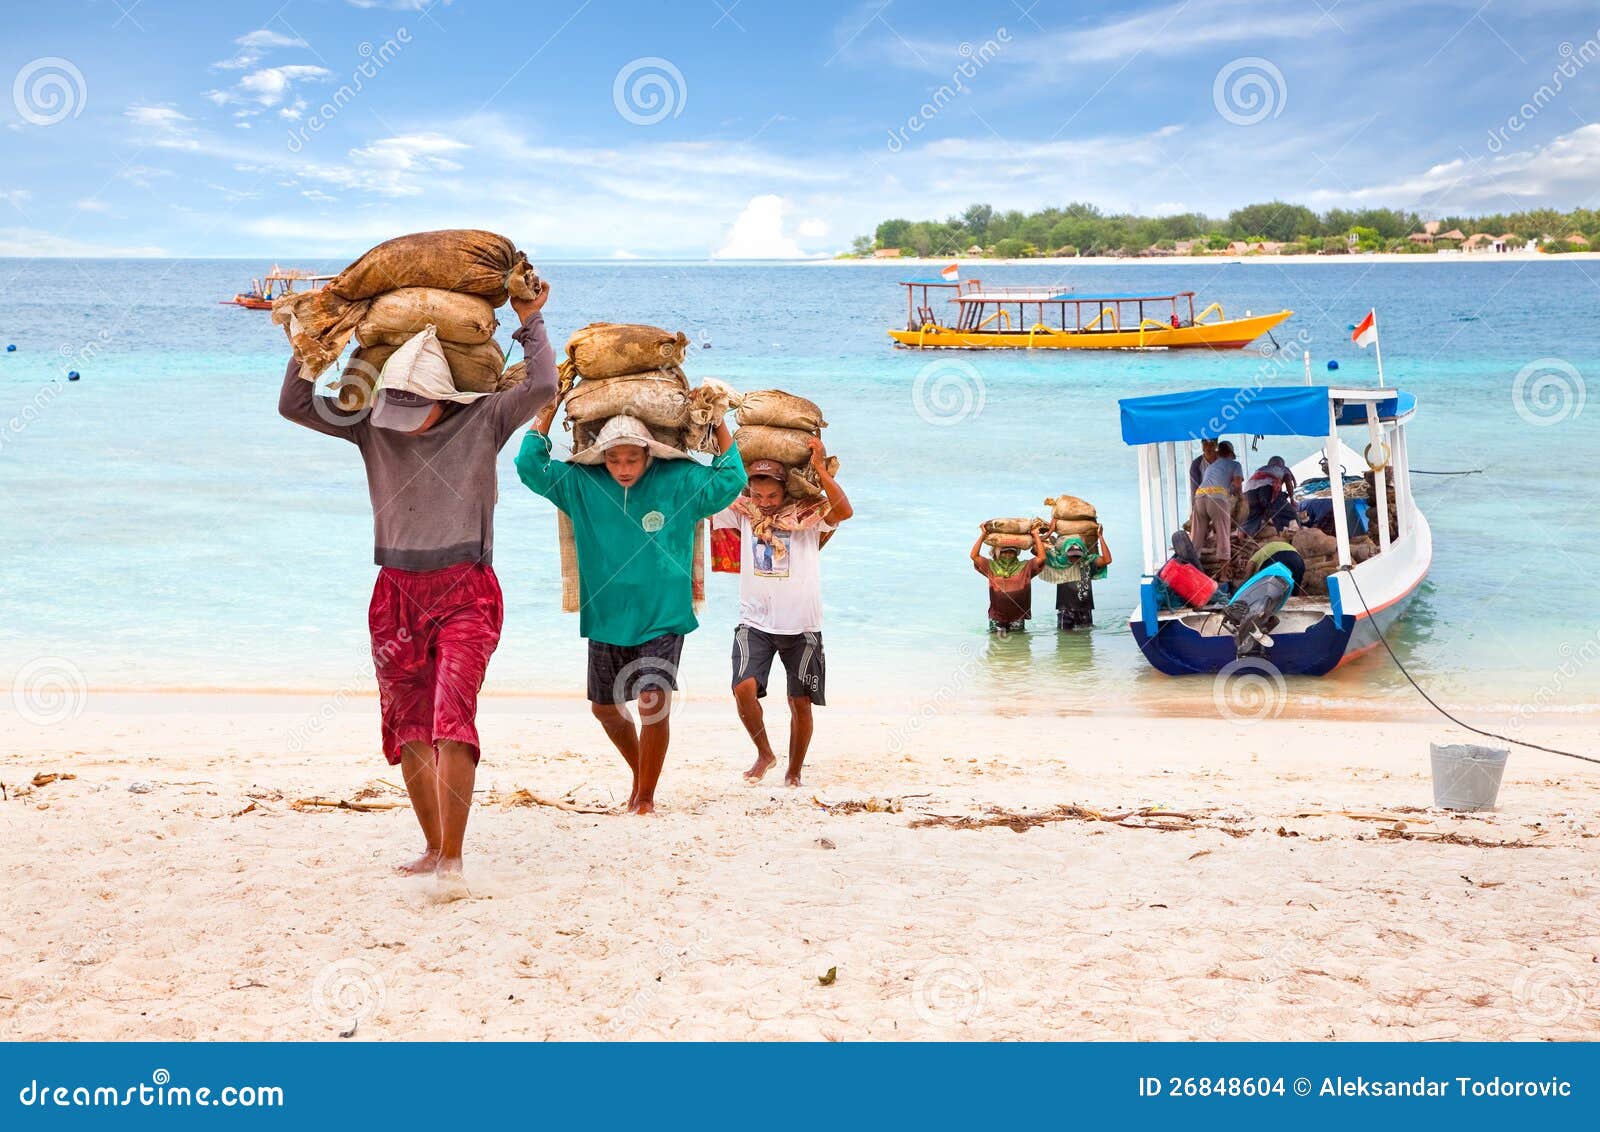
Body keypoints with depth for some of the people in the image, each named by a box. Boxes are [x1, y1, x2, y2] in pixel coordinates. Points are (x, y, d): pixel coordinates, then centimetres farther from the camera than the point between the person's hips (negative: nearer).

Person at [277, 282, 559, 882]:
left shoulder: (482, 422, -2)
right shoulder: (372, 427, 5)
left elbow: (542, 387, -14)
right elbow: (294, 405, 6)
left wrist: (530, 323, -6)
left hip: (464, 591, -4)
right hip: (397, 592, 4)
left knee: (452, 719, -17)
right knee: (408, 729, 8)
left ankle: (452, 856, -15)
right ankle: (432, 847, 22)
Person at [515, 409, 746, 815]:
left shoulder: (679, 481, -5)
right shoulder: (581, 484, 0)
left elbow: (730, 480, -5)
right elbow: (531, 468, -1)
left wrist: (719, 423, -9)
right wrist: (547, 412, -6)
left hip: (662, 618, -3)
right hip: (605, 618, 4)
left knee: (654, 702, -17)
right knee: (604, 707, 14)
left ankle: (646, 795, -1)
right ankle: (639, 772, 40)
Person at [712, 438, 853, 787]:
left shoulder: (807, 513, -3)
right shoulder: (742, 511, 3)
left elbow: (844, 511, -20)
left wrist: (820, 467, -23)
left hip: (801, 626, -1)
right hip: (755, 623, 1)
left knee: (801, 703, 4)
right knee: (744, 688, -18)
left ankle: (794, 772, 22)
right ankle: (764, 754, 6)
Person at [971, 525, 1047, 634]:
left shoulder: (1025, 567, 5)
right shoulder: (991, 567, 6)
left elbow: (1042, 557, -4)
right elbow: (974, 556, -1)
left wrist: (1036, 535, -2)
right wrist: (983, 535, -2)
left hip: (1017, 616, 0)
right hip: (996, 616, 0)